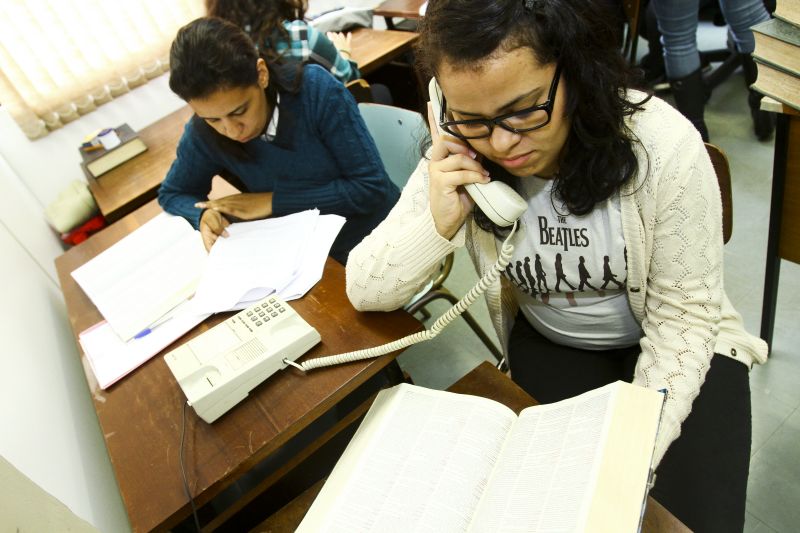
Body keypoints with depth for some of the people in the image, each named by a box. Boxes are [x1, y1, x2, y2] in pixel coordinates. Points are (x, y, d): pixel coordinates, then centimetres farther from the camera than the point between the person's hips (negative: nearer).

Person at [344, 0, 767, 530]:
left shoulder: (664, 146, -24)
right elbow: (365, 290, -15)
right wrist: (438, 224, -33)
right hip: (547, 344, 1)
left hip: (668, 346, 0)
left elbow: (682, 316, -16)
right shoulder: (458, 158, -18)